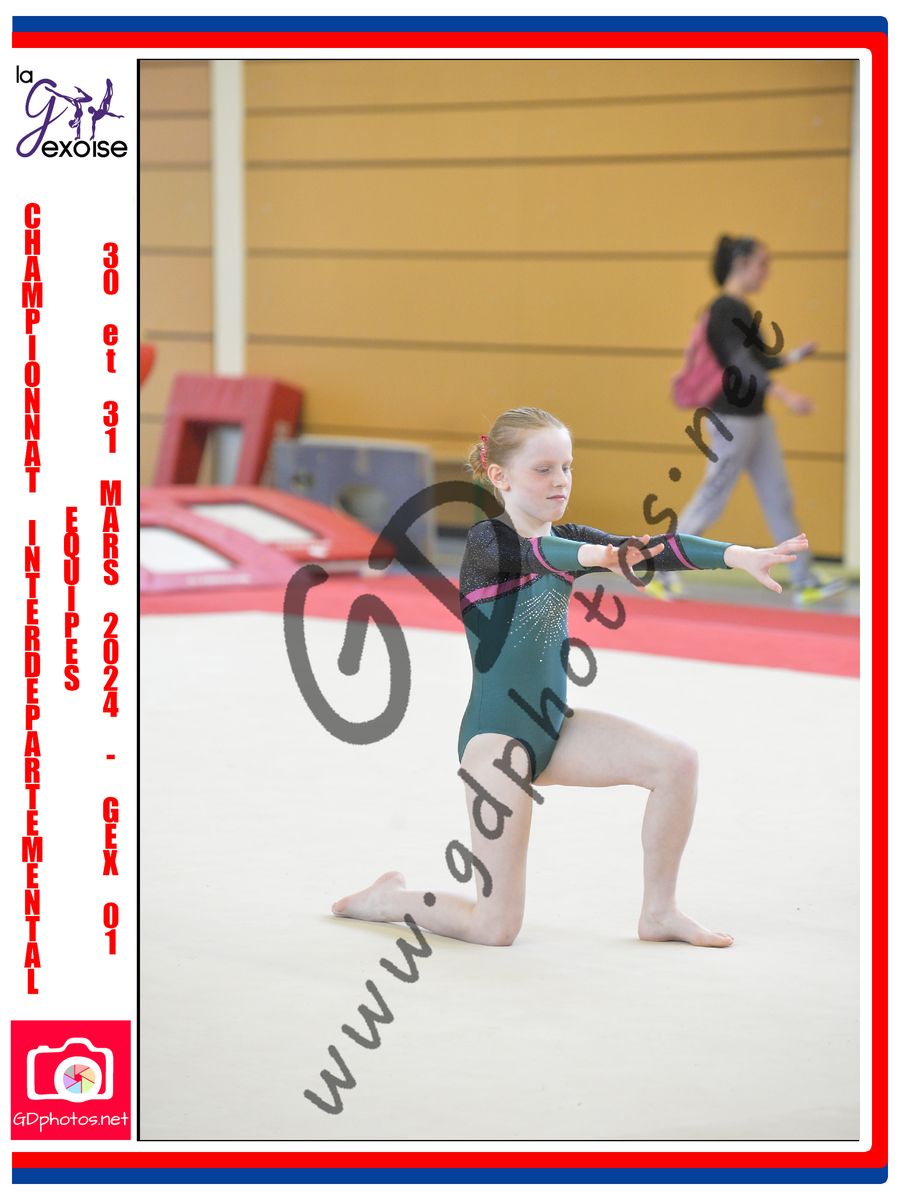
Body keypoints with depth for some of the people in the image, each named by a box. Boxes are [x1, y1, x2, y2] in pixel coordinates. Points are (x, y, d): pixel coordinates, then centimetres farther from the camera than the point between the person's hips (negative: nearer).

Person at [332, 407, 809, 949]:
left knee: (678, 761, -14)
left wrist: (740, 555, -23)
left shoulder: (569, 539, 7)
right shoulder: (487, 539, -12)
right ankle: (387, 898, 19)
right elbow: (534, 553, -35)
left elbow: (651, 549, -7)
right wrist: (596, 556, -58)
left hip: (555, 726, 7)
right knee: (497, 928, -9)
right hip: (497, 733, -7)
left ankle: (659, 913, 1)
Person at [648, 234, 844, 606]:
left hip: (754, 418, 9)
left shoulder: (741, 309, 13)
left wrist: (796, 355, 11)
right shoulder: (726, 310, -16)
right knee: (712, 499, -2)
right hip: (732, 419, -9)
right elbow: (740, 362, -27)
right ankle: (660, 570, 10)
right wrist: (786, 395, -36)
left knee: (778, 499, 7)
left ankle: (804, 582, 9)